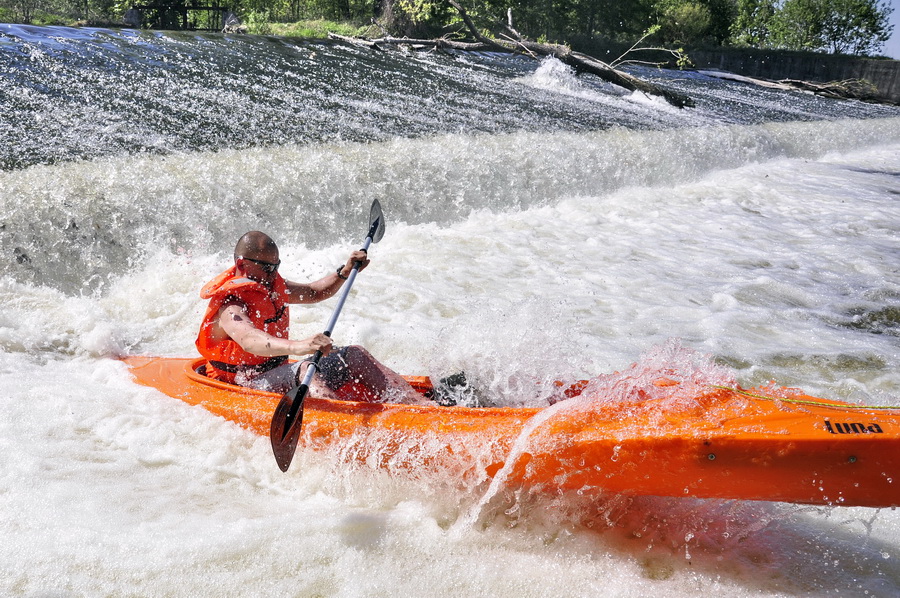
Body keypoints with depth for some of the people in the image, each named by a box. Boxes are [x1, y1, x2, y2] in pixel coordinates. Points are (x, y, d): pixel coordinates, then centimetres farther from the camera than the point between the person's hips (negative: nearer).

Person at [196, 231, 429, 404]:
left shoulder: (271, 287, 8)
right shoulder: (230, 308, -21)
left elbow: (314, 293, 24)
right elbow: (249, 340, -43)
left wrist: (345, 271, 9)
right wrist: (298, 346, -59)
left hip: (278, 375, 9)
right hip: (245, 387, -9)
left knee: (354, 356, -3)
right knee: (305, 370, -37)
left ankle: (421, 404, -13)